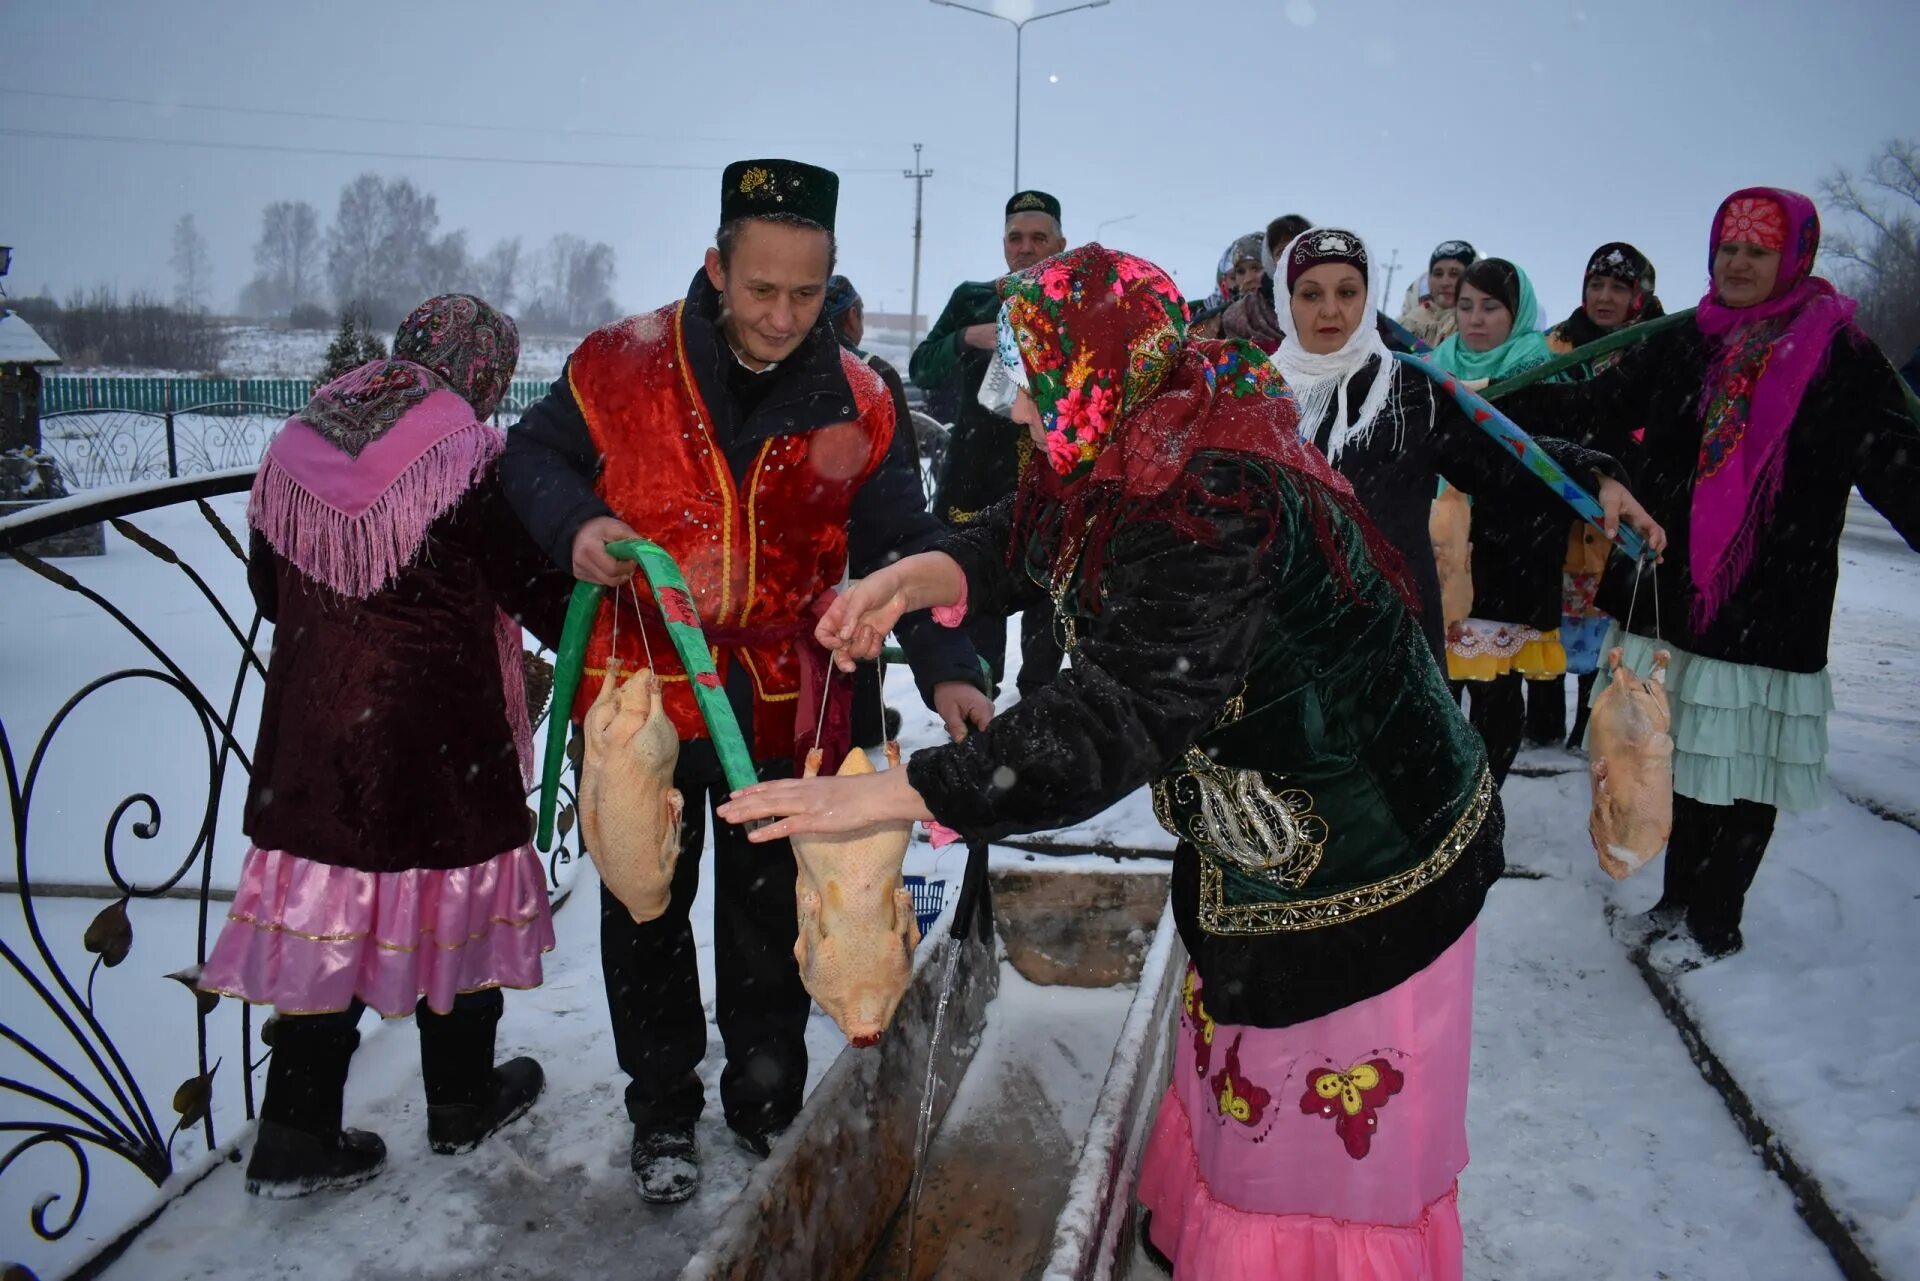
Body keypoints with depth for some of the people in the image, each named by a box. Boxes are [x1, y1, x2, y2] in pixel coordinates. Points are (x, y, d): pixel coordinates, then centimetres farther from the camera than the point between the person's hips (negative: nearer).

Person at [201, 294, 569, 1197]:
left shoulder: (296, 446, 4)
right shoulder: (472, 461, -14)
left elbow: (269, 588, 14)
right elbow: (539, 590, -13)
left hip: (314, 725, 5)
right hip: (440, 735, -5)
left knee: (325, 911, 12)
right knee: (454, 899, 12)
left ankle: (295, 1139, 19)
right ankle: (463, 1105, 29)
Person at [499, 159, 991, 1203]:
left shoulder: (857, 403, -6)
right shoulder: (620, 366, -10)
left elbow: (900, 551, -3)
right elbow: (533, 453, 4)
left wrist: (943, 666, -18)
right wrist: (575, 521, -18)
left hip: (782, 712, 1)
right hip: (639, 694, 0)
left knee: (771, 914, 15)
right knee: (646, 914, 14)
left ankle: (767, 1101, 38)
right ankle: (662, 1108, 35)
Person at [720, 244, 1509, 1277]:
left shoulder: (1207, 511, -33)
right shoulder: (1156, 461, -2)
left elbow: (1113, 722, -38)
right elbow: (1029, 540, 8)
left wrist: (882, 795, -34)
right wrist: (909, 577, -13)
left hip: (1358, 878, -9)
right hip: (1266, 850, 10)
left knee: (1322, 1150, 10)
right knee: (1238, 1086, 26)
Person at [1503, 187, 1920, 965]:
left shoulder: (1838, 354, -4)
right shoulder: (1686, 344, 8)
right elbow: (1598, 410, 10)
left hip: (1769, 605, -4)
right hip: (1675, 592, 4)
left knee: (1742, 767, 4)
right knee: (1686, 752, 14)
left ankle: (1715, 922, 21)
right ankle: (1680, 898, 31)